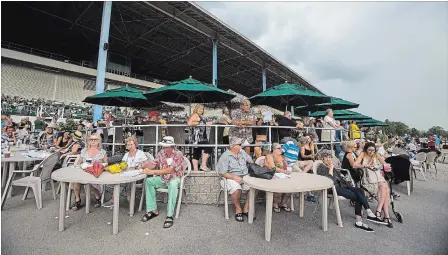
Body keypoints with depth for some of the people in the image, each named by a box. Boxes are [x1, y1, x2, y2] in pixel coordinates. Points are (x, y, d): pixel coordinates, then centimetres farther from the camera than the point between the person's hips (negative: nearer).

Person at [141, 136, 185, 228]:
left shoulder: (178, 155, -19)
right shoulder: (161, 153, 0)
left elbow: (170, 170, -28)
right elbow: (153, 164, 0)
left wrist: (152, 172, -33)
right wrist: (144, 166, -21)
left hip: (174, 178, -6)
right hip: (162, 178, 6)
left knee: (173, 184, -37)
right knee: (148, 181, -15)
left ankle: (170, 216, -28)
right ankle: (152, 210, -7)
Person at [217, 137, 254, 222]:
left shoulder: (242, 152, 11)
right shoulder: (225, 156, -8)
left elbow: (250, 160, 27)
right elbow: (222, 173, -12)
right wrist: (234, 177, -23)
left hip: (245, 176, 6)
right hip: (231, 178, -5)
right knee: (236, 189, -36)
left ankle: (246, 209, -5)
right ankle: (238, 209, -6)